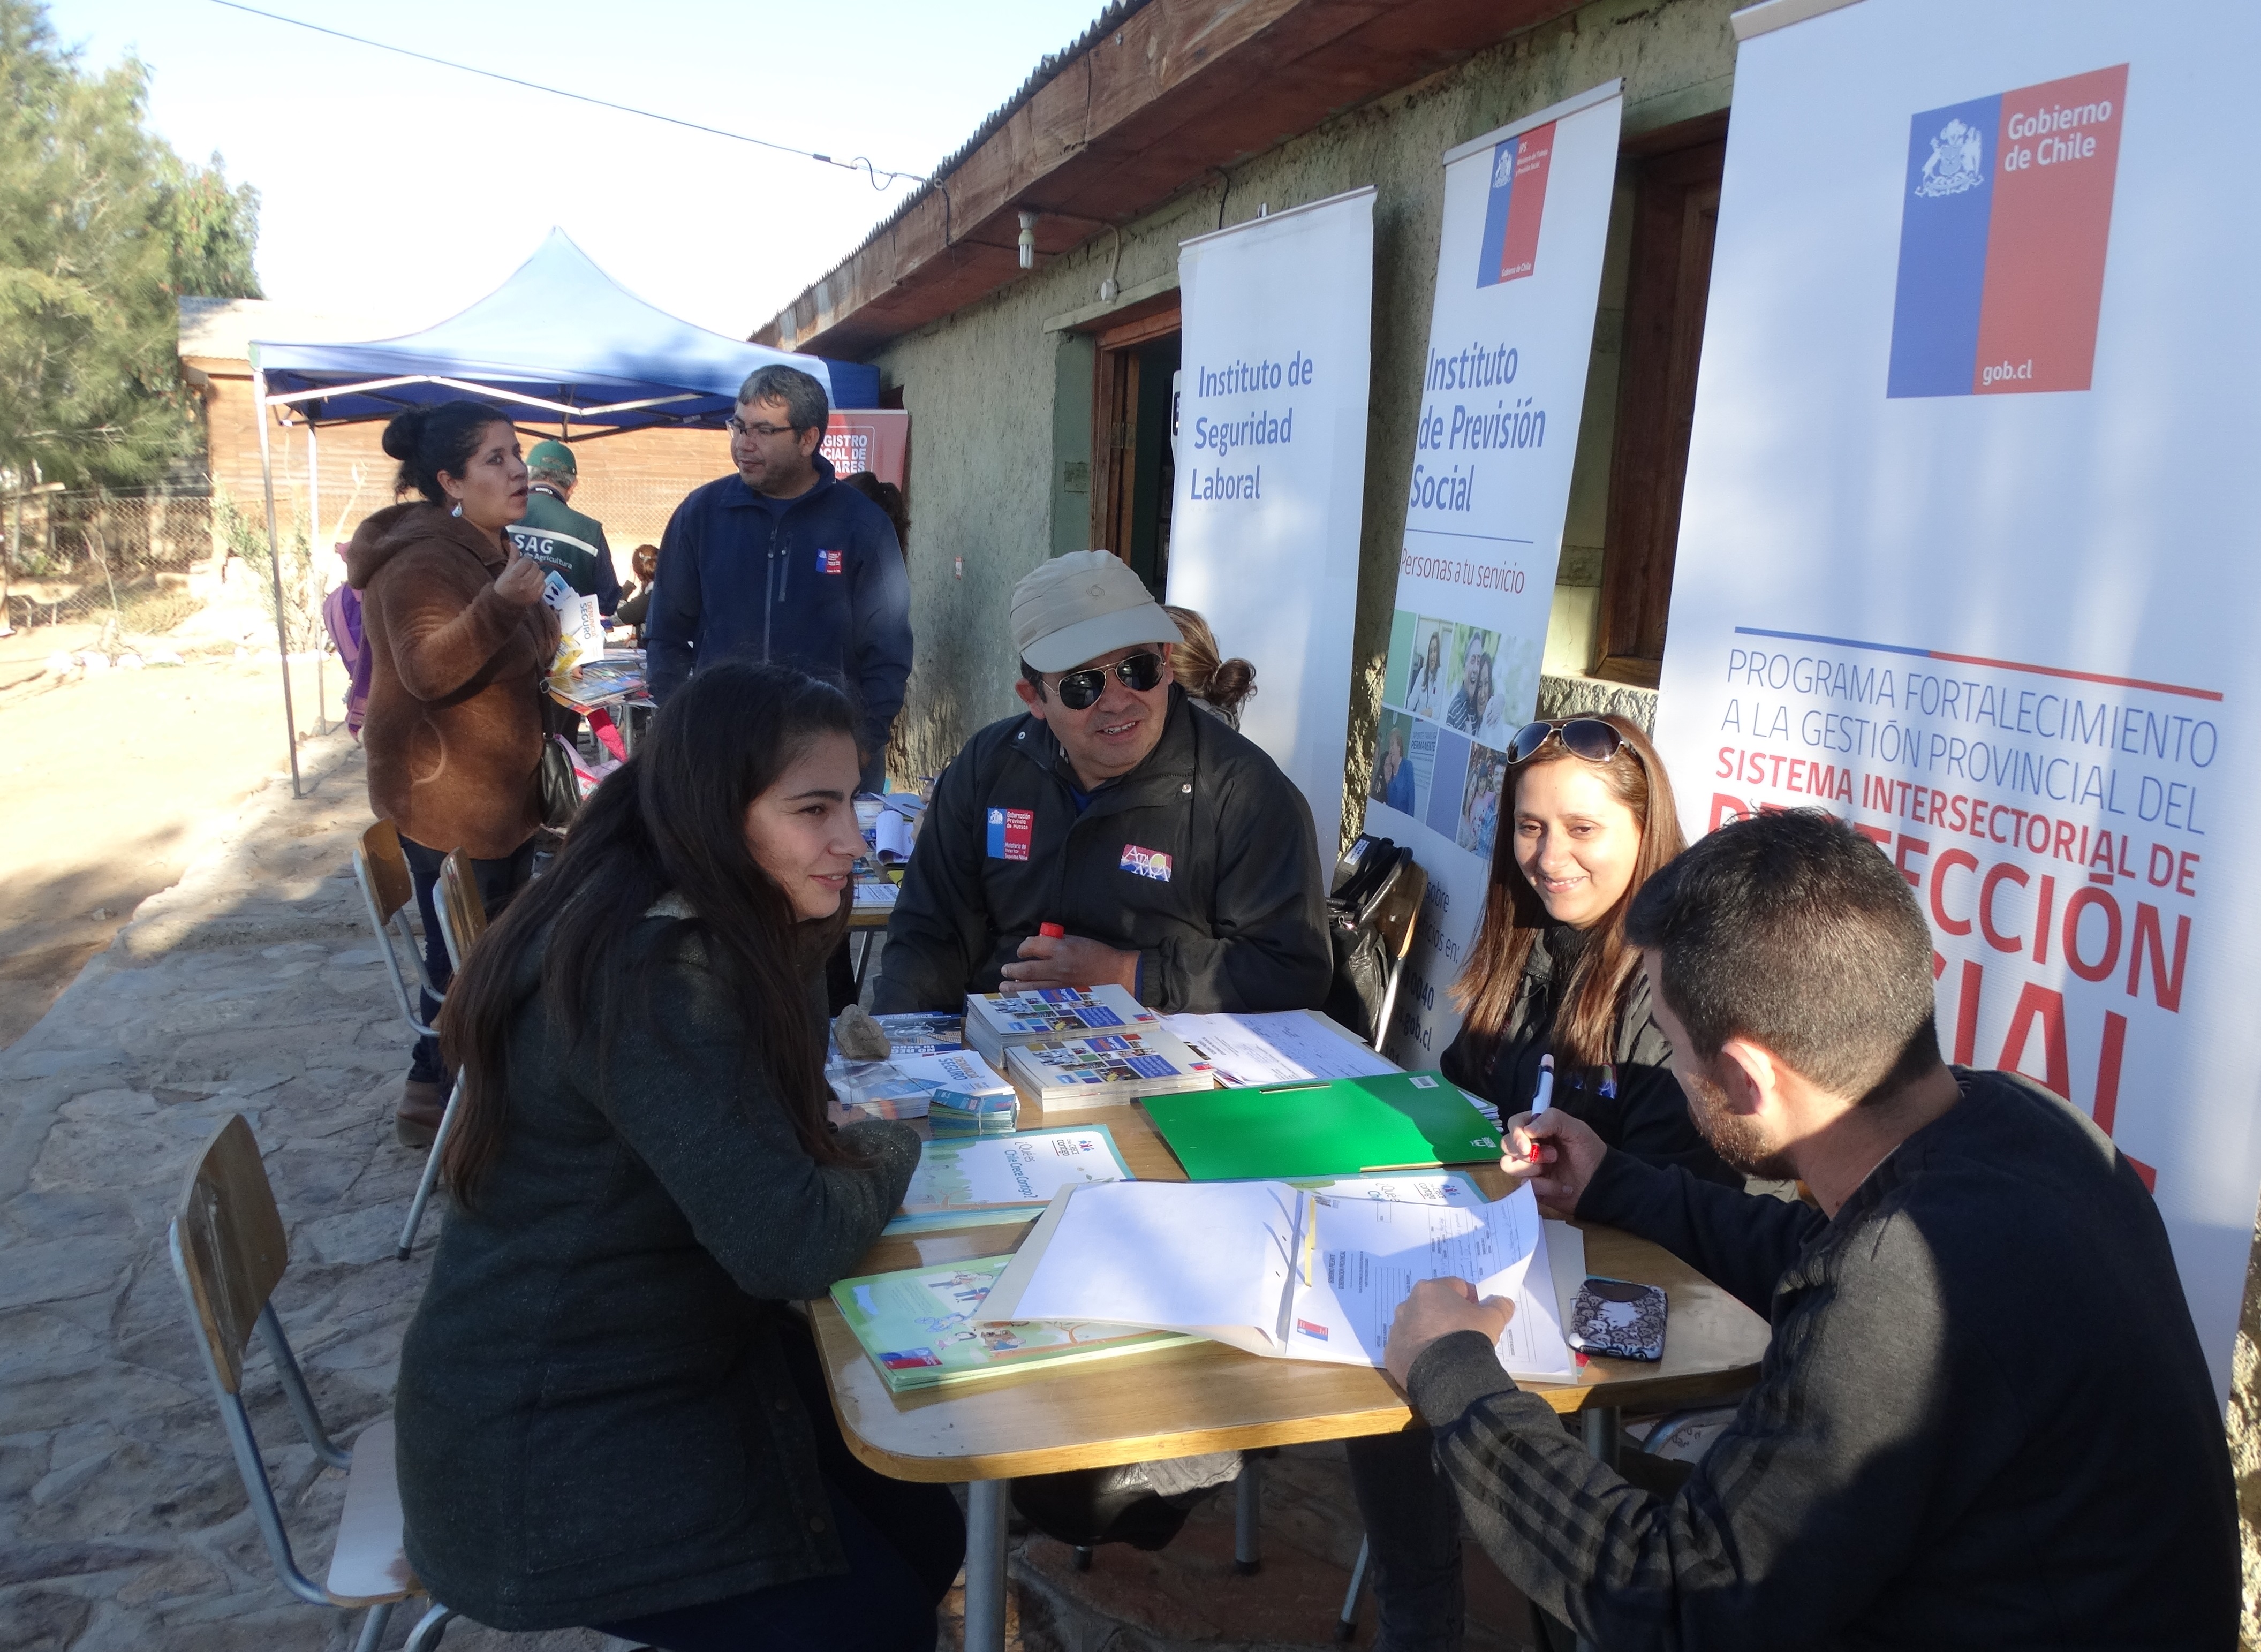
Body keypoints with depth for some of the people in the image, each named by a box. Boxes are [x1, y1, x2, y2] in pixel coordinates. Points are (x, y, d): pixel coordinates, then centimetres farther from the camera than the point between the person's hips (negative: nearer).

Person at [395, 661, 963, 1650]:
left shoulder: (687, 931, 0)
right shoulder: (649, 977, -30)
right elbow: (792, 1245, -29)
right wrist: (893, 1149, -13)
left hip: (662, 1348, 9)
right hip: (551, 1440, -9)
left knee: (925, 1537, 6)